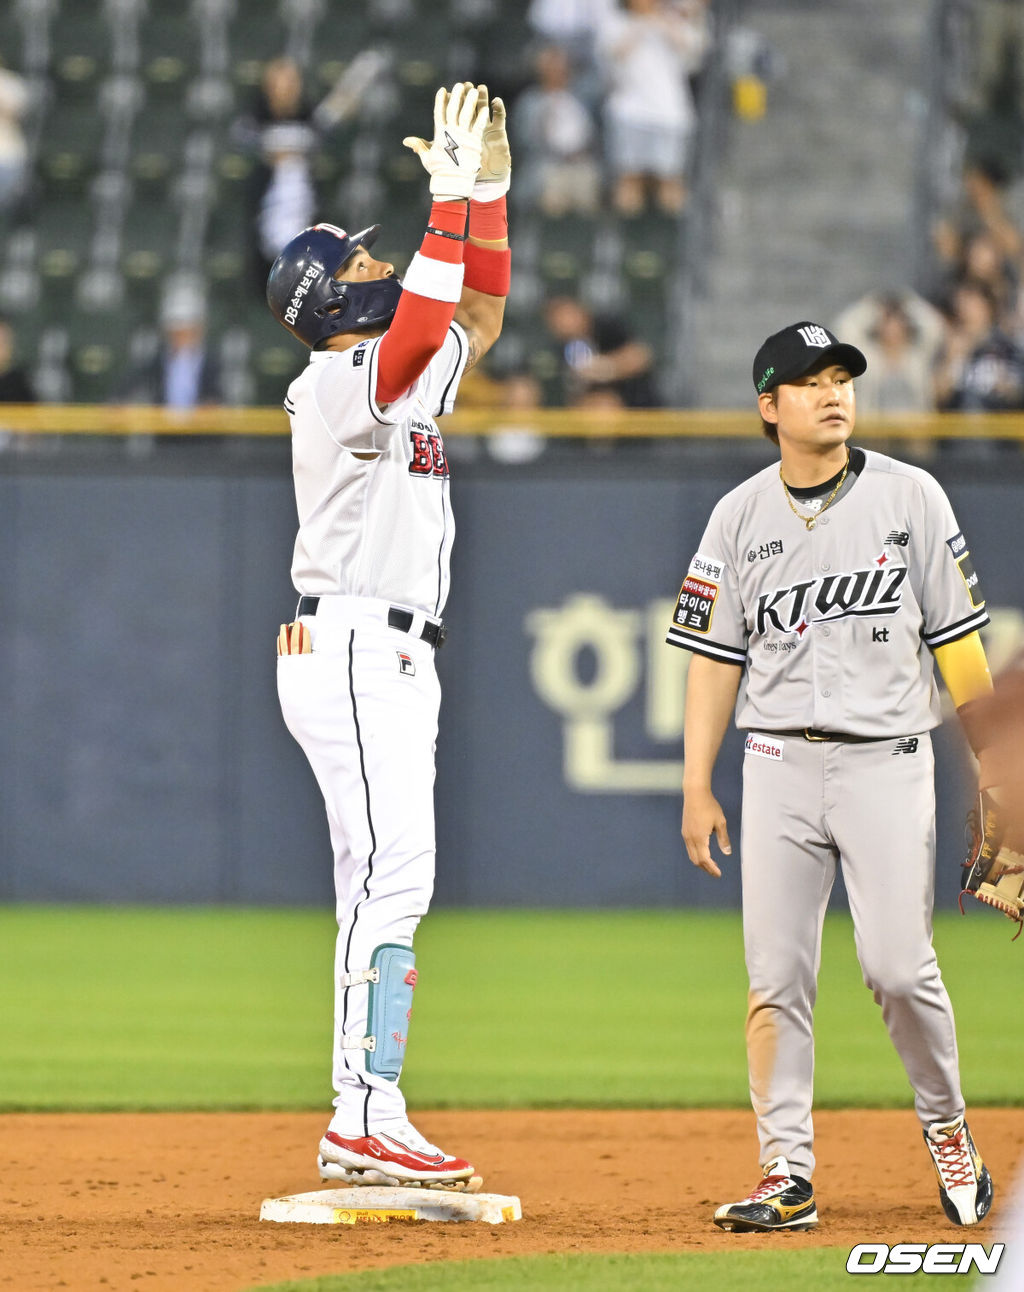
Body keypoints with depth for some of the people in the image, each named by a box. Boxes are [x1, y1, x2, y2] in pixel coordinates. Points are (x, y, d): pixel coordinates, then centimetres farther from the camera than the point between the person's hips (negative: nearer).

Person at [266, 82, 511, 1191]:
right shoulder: (340, 383, -11)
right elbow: (425, 325, -28)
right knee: (393, 875, -17)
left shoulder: (402, 380, 17)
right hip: (351, 652, -10)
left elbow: (476, 319, 25)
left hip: (392, 663, 10)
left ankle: (364, 1135, 7)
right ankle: (366, 1121, -22)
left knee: (384, 890, 7)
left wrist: (491, 193, 16)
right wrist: (452, 204, -25)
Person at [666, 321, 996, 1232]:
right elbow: (715, 658, 8)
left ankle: (947, 1126, 14)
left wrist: (992, 763, 2)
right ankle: (788, 1178, 3)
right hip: (780, 764, 2)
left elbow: (957, 640, 4)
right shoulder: (740, 517, 6)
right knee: (777, 978, -2)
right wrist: (697, 787, 3)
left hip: (888, 758, -2)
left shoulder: (910, 497, 2)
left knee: (897, 966, -10)